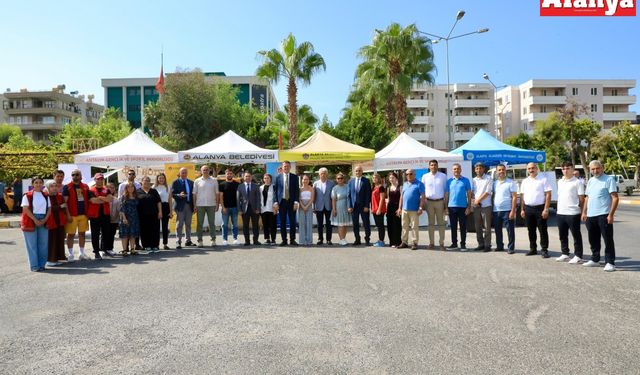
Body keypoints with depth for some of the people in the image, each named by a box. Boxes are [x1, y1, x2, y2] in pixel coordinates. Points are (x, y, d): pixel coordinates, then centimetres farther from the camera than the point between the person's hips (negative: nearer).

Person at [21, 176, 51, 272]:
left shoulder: (46, 196, 11)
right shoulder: (27, 195, -1)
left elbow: (49, 209, 9)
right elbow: (26, 209, -8)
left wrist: (45, 219, -6)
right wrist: (35, 220, -14)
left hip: (43, 221, 4)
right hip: (30, 221, -4)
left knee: (43, 244, 4)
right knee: (32, 244, -2)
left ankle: (41, 264, 13)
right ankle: (34, 265, 4)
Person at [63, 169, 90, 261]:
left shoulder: (85, 187, 11)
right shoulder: (67, 187, -4)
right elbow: (64, 202, -8)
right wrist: (68, 215, -14)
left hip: (83, 214, 5)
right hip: (72, 215, -4)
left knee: (82, 234, 11)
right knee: (71, 235, 1)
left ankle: (82, 253, 20)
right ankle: (71, 255, 10)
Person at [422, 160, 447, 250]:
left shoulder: (443, 176, 3)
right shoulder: (425, 177, 6)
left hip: (440, 201, -1)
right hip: (429, 202, 1)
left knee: (441, 223, 0)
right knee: (431, 223, 6)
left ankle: (442, 243, 4)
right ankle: (431, 243, 11)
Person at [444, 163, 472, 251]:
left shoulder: (466, 180, 2)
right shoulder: (449, 181, 8)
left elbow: (469, 194, 2)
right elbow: (446, 195, 9)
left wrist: (469, 207, -5)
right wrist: (446, 207, 4)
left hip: (463, 207, -2)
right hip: (451, 206, 2)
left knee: (463, 226, 2)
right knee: (453, 226, 9)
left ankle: (463, 244, 10)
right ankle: (454, 244, 17)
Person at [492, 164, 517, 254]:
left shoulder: (511, 182, -2)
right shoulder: (494, 183, 13)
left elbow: (514, 197, -7)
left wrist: (513, 211, -14)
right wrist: (492, 209, 7)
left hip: (507, 210, -5)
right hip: (496, 211, 5)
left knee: (510, 230, -1)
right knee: (498, 230, 12)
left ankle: (511, 248, 6)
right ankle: (499, 246, 23)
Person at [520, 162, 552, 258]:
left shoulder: (543, 179, -3)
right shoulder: (525, 181, 12)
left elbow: (548, 194, -8)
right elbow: (522, 196, 15)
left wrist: (546, 209, -14)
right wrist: (522, 209, 9)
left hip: (540, 208, -5)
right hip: (528, 208, 5)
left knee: (543, 230, -1)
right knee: (531, 230, 11)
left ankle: (544, 250, 6)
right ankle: (533, 249, 20)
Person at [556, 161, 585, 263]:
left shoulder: (577, 182, -5)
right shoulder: (560, 182, 14)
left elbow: (581, 199, -6)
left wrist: (582, 212, -7)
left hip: (573, 213, -7)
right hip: (560, 213, 7)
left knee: (576, 235, 3)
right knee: (562, 235, 14)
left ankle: (578, 256, 10)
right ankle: (565, 254, 25)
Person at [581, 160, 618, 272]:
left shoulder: (609, 179, -5)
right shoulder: (590, 181, 16)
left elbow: (615, 198, -10)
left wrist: (611, 214, -17)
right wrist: (584, 212, 14)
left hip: (603, 215, -7)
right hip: (590, 216, 7)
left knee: (608, 240, -2)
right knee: (593, 240, 14)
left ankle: (610, 263, 3)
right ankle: (595, 260, 26)